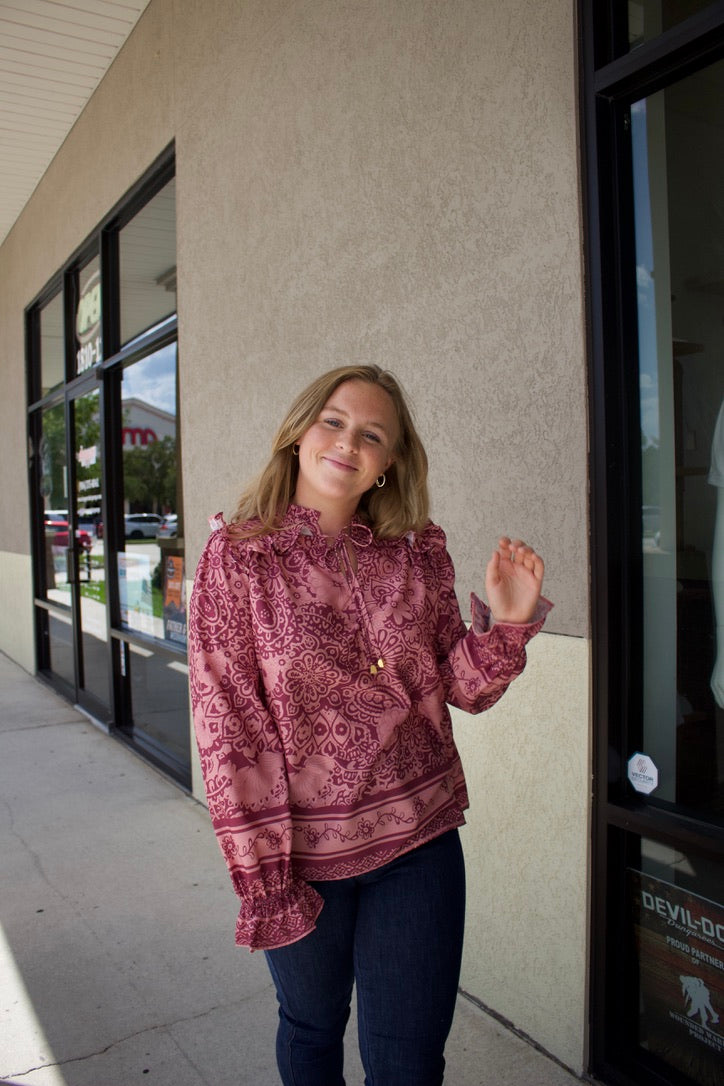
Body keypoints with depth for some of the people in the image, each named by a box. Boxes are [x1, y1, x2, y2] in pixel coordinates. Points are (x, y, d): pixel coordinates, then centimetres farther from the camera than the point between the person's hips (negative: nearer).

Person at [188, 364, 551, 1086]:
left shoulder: (419, 553, -1)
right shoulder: (238, 555, -9)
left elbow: (462, 688, 4)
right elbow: (226, 722, -10)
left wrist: (507, 620, -15)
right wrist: (263, 869, -12)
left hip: (420, 840, 2)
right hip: (302, 849, -1)